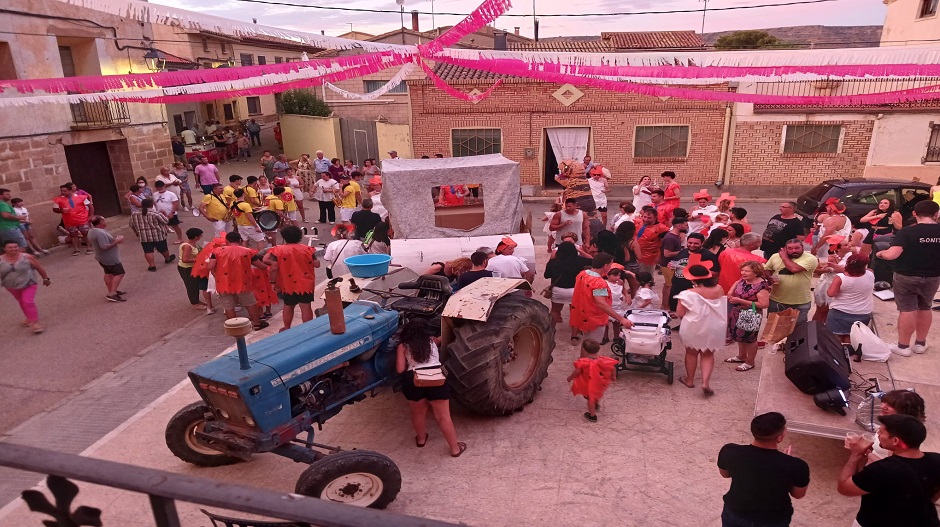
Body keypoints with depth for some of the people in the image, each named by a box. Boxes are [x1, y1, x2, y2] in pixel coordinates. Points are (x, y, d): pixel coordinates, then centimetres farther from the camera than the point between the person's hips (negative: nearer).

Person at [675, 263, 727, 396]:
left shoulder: (689, 294, -23)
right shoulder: (719, 290, -8)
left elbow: (679, 313, -16)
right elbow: (722, 308, 9)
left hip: (694, 328, -3)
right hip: (714, 328, 3)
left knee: (691, 353, 19)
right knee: (708, 355, 17)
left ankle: (689, 380, 34)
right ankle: (705, 383, 4)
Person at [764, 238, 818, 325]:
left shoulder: (810, 259, -11)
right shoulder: (775, 256, 2)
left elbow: (794, 268, -26)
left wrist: (784, 257, -10)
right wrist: (769, 278, -9)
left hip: (800, 303, -3)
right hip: (776, 300, 3)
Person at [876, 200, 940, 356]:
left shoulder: (907, 232, -18)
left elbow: (891, 254, -24)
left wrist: (881, 253, -3)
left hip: (907, 277, -4)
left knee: (907, 310, 3)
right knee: (924, 308, 19)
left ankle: (903, 346, 10)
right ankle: (920, 343, 28)